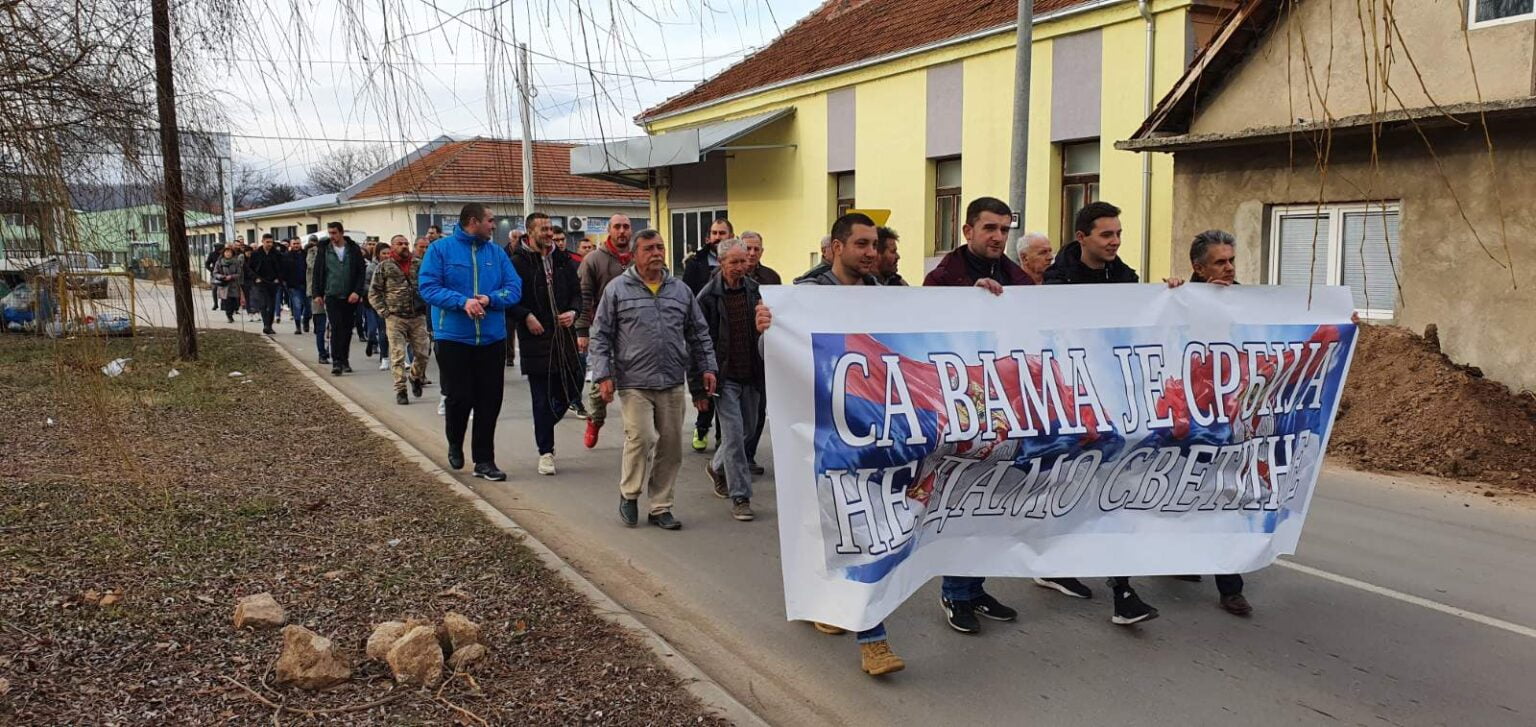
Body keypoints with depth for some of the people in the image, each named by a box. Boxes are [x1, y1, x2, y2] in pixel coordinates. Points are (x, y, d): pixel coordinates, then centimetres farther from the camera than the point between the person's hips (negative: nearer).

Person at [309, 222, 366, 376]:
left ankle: (344, 360, 19)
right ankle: (336, 362, -11)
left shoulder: (354, 250, 2)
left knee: (347, 330, 8)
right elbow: (317, 273, 7)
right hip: (332, 296, -1)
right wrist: (317, 294, 0)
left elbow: (361, 272, 1)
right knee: (336, 328, -10)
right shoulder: (323, 250, 4)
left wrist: (357, 292, -9)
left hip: (350, 297, 1)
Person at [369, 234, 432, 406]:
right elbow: (373, 292, 3)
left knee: (422, 352, 4)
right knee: (398, 355, -3)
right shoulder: (384, 266, 1)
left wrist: (424, 306, 5)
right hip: (395, 318, -2)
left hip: (418, 316, 2)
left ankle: (415, 377, 31)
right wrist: (384, 311, -5)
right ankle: (400, 390, 4)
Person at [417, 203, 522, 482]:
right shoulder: (440, 249, -2)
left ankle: (484, 460, 15)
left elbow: (514, 288, 3)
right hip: (453, 338, -3)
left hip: (492, 340, 3)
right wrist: (462, 301, -22)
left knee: (489, 402, 4)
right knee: (459, 398, 1)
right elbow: (428, 287, -10)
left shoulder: (497, 252, 8)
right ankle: (455, 444, 31)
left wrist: (490, 298, -16)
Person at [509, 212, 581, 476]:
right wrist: (526, 317, -15)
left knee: (572, 386, 7)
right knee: (542, 397, 0)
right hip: (536, 337, -5)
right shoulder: (519, 262, -5)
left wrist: (573, 311, -2)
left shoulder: (563, 260, 11)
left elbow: (577, 292, 15)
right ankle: (545, 451, 10)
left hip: (563, 335, 5)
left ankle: (544, 427, 33)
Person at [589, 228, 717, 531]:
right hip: (634, 383, -4)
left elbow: (699, 334, 16)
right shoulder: (617, 289, 1)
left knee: (671, 447, 6)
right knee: (641, 438, -16)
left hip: (672, 383, 4)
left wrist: (707, 368, 8)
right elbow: (601, 336, 0)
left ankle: (661, 508, 19)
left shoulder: (680, 290, 11)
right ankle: (629, 494, 9)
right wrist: (604, 375, -7)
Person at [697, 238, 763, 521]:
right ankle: (740, 496, 2)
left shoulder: (756, 290, 5)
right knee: (733, 434, -6)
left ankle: (717, 467, 42)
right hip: (725, 377, -5)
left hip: (751, 375, 5)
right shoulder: (709, 295, -7)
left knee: (748, 428, 17)